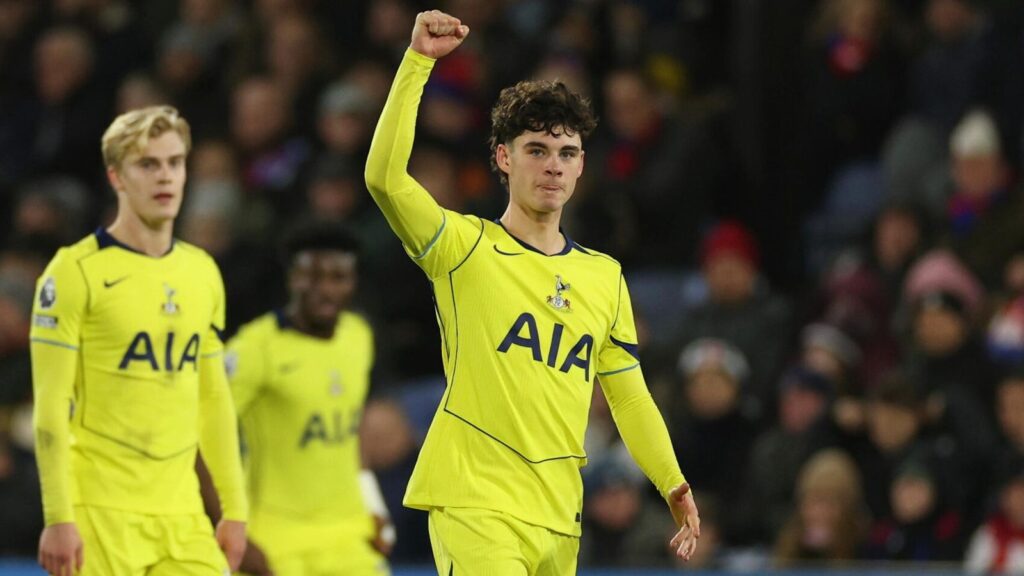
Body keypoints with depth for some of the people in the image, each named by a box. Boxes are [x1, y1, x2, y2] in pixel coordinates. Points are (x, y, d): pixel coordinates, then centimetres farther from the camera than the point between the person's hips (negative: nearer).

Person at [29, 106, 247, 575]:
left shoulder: (202, 272, 13)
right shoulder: (78, 271, -6)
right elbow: (51, 404, -9)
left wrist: (234, 509, 15)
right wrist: (58, 518, -14)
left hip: (182, 517, 6)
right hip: (101, 514, -6)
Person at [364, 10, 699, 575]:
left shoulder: (604, 276, 16)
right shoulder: (464, 248, 1)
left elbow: (630, 397, 20)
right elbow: (384, 177, -15)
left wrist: (672, 485, 9)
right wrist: (418, 60, -19)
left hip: (558, 517, 6)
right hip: (472, 501, -6)